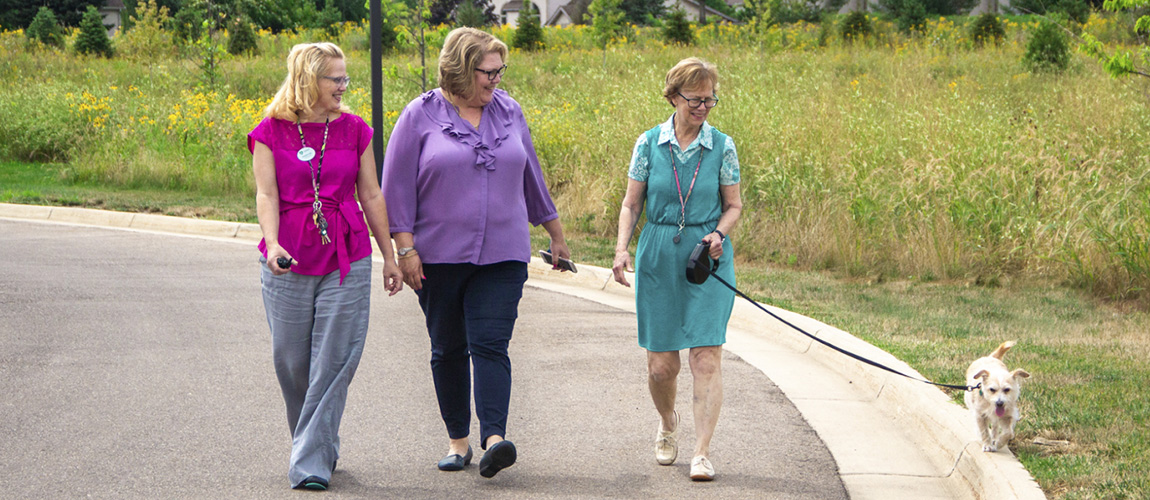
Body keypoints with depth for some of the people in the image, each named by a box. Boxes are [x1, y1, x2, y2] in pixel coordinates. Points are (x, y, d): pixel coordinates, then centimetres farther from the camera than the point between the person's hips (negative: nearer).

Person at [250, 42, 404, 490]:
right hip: (289, 259, -1)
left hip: (346, 258, 1)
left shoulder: (355, 130, 6)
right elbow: (266, 195, -7)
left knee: (335, 360, -6)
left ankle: (312, 462, -1)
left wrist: (389, 256, 10)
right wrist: (273, 244, -24)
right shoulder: (270, 132, 0)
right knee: (291, 360, 6)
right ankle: (317, 443, 30)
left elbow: (370, 196, 9)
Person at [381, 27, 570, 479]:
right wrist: (405, 249, -9)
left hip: (502, 256, 1)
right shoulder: (421, 116, -2)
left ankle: (494, 438, -22)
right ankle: (457, 440, 19)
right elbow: (397, 187, -2)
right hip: (439, 256, -1)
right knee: (449, 350, 8)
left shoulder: (508, 112, 8)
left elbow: (530, 176, 19)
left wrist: (556, 235, 25)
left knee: (490, 345, -12)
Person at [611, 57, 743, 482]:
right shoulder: (649, 144, 1)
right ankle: (667, 423, 35)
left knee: (707, 356, -10)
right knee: (660, 361, 4)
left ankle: (702, 452, -7)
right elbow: (632, 203, 6)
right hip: (658, 256, 1)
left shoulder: (722, 146, 0)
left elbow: (734, 206, 7)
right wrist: (622, 249, -6)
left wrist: (718, 234, -13)